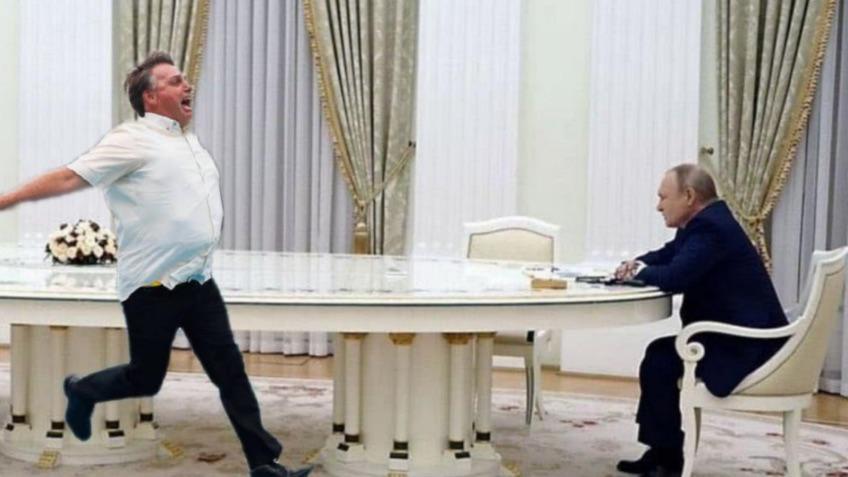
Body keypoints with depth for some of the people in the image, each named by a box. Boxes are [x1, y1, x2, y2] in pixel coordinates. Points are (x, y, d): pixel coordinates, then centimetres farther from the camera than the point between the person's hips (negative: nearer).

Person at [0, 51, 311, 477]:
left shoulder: (189, 142, 14)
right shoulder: (133, 139, -12)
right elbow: (70, 177, -15)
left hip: (198, 281, 7)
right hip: (153, 287, -7)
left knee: (230, 371, 2)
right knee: (145, 378, 8)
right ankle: (81, 391, 39)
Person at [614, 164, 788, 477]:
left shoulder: (710, 227, -21)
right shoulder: (705, 221, 12)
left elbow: (675, 278, -31)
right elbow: (666, 256, 24)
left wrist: (641, 272, -10)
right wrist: (638, 263, 2)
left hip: (747, 347, -11)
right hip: (737, 334, 11)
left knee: (658, 363, -13)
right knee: (659, 352, 15)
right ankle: (659, 450, 18)